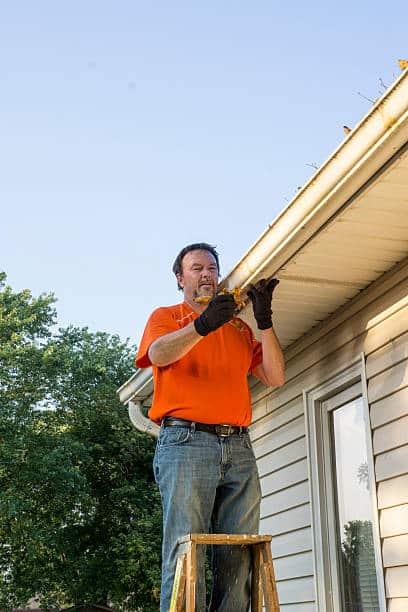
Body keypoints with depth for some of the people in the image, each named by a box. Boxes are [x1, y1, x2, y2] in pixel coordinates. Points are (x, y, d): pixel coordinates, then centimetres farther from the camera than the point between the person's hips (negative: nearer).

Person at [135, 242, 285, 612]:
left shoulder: (240, 328, 24)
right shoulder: (166, 316, 13)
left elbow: (276, 377, 14)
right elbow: (158, 353, -10)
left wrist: (264, 322, 2)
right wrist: (202, 325, -27)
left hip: (239, 449, 4)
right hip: (186, 443, -4)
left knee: (239, 558, -1)